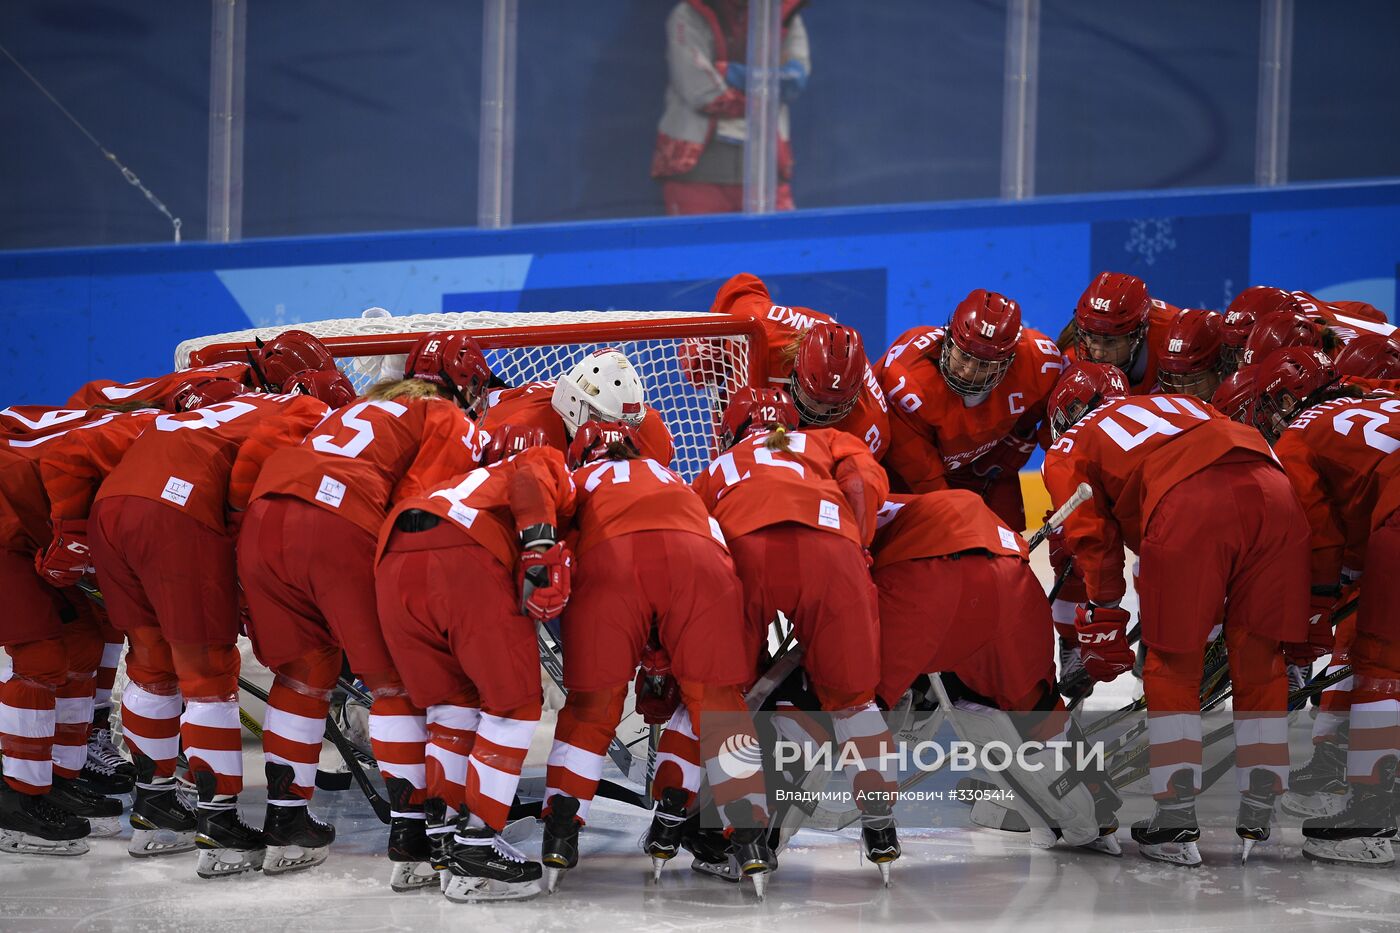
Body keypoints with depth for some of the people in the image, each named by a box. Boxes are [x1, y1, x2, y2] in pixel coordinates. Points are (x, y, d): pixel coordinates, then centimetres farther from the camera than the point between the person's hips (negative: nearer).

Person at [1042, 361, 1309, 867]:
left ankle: (1177, 821, 9)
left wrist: (1103, 620, 17)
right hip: (1272, 488, 4)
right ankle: (1257, 821, 21)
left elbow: (1092, 536, 15)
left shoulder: (1068, 449, 27)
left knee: (1173, 665, 11)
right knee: (1258, 659, 16)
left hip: (1188, 504, -4)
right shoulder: (1176, 404, 41)